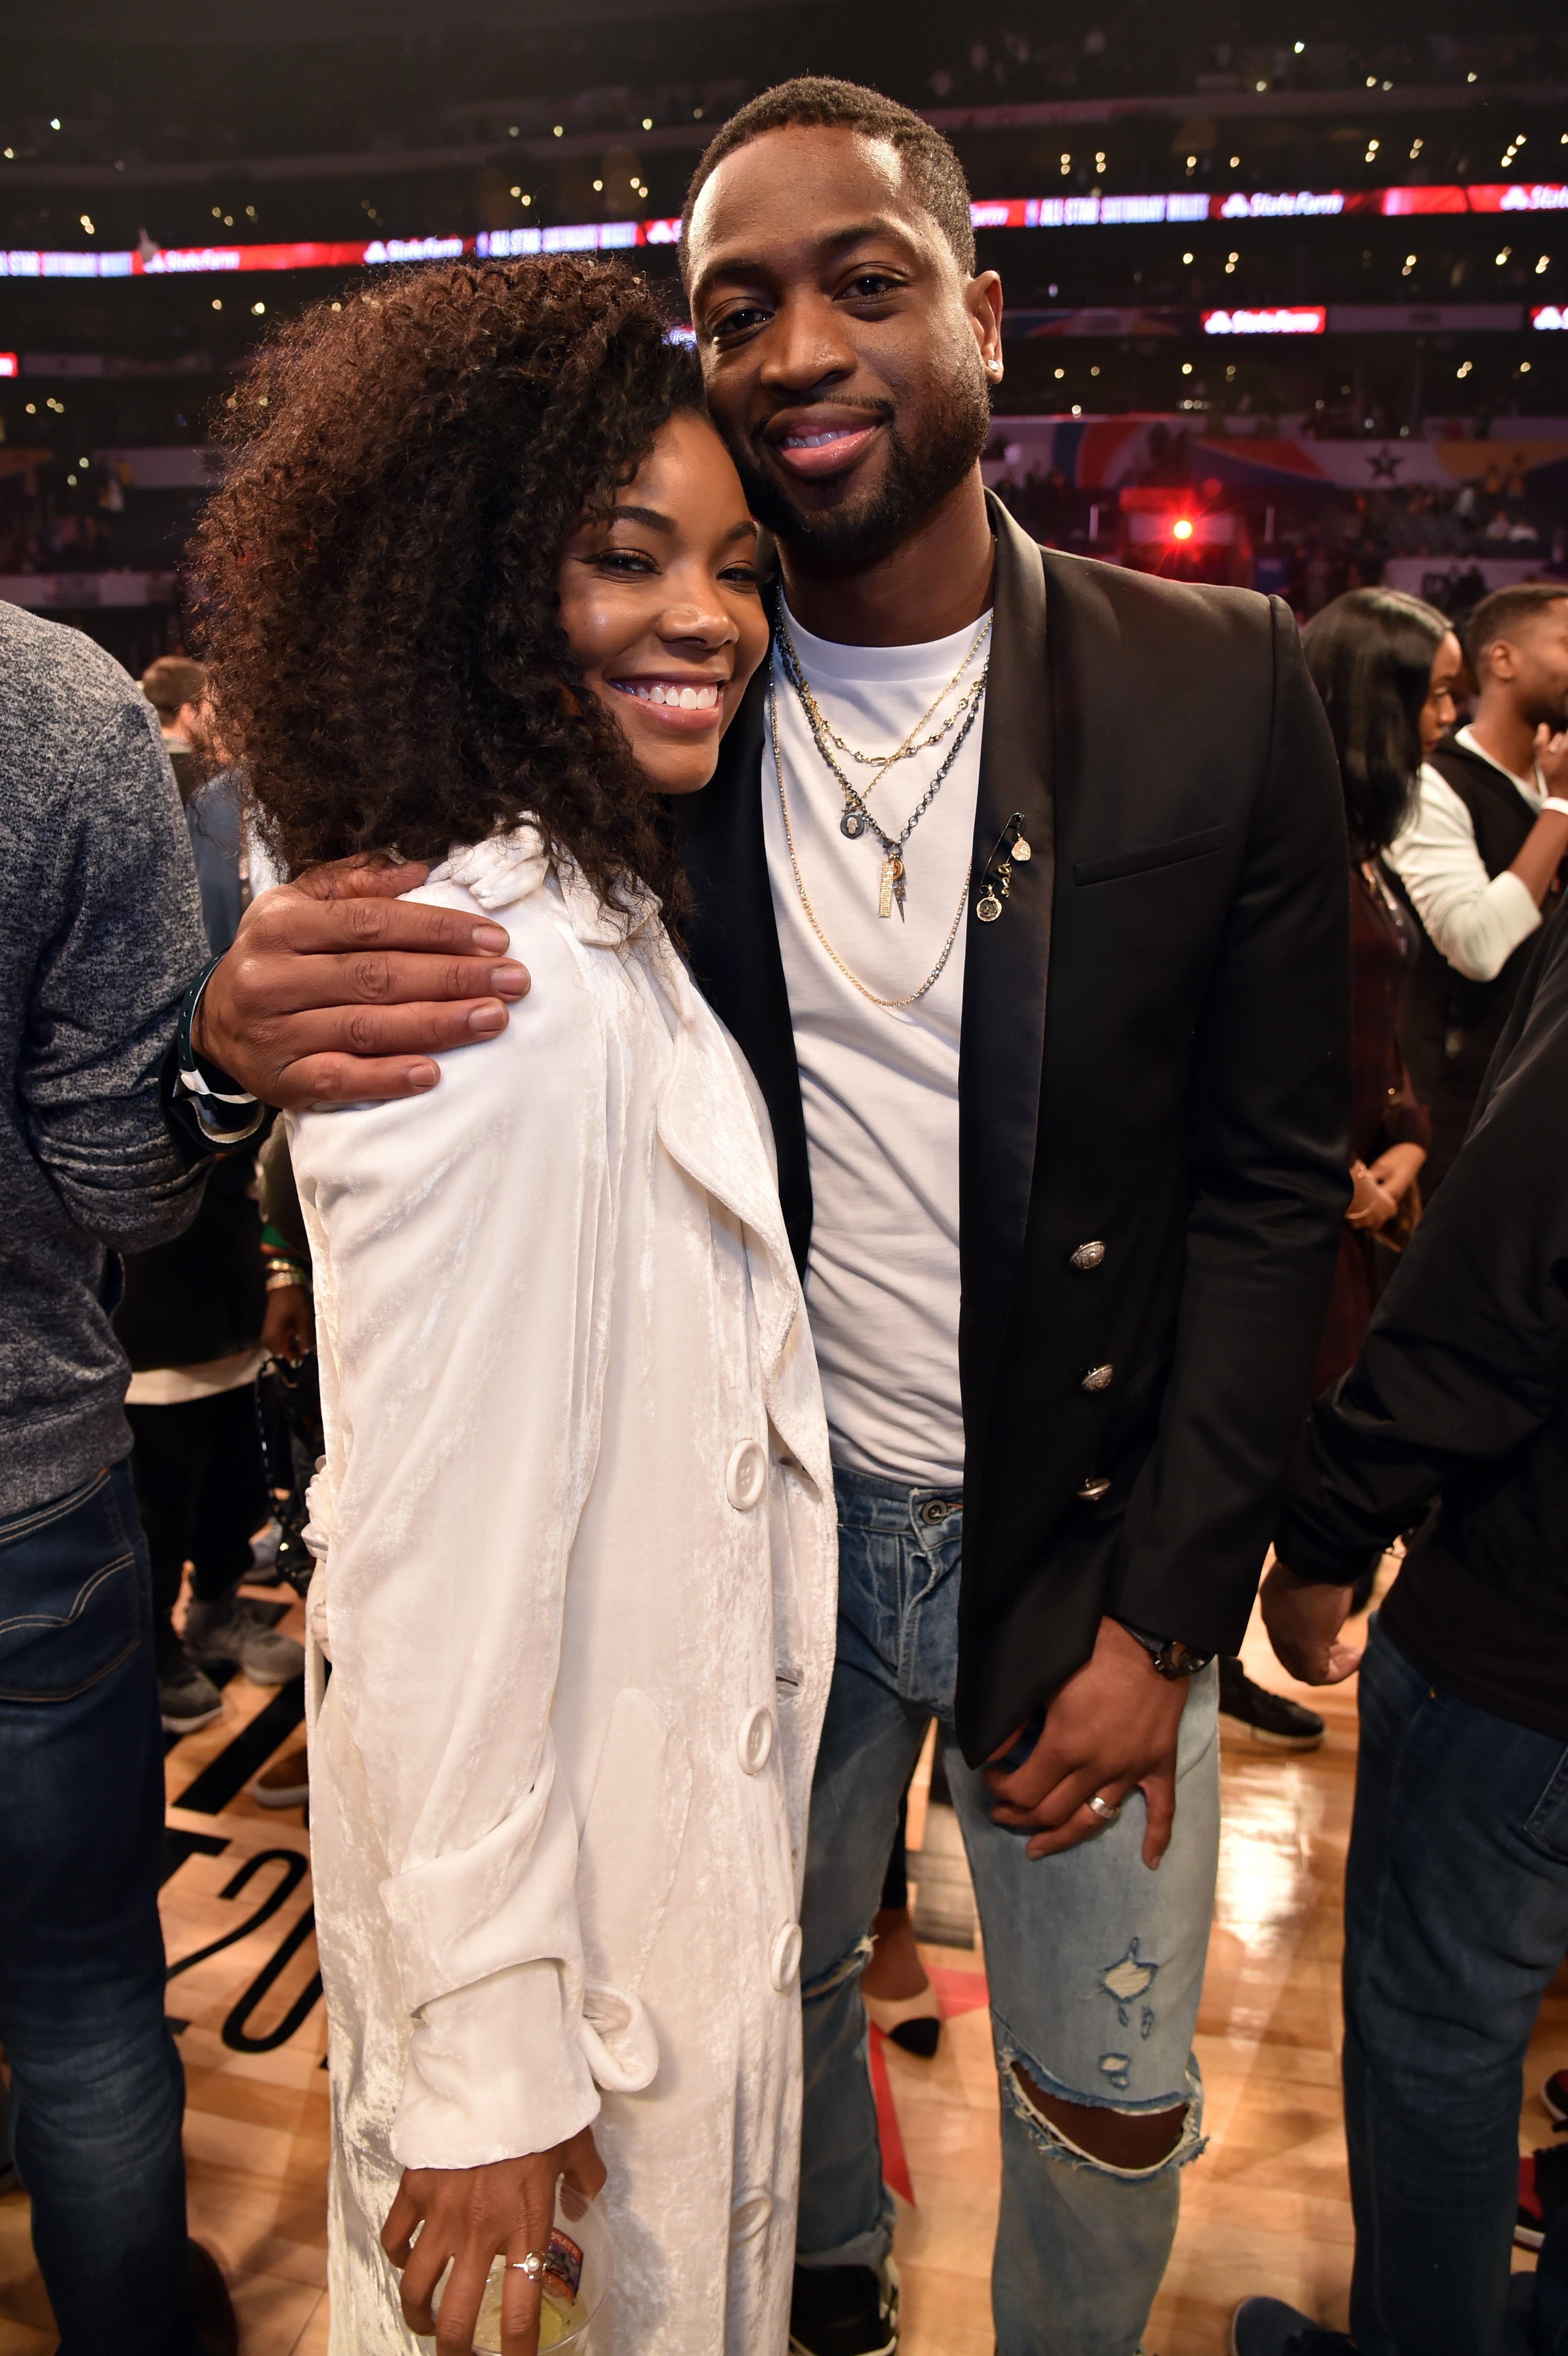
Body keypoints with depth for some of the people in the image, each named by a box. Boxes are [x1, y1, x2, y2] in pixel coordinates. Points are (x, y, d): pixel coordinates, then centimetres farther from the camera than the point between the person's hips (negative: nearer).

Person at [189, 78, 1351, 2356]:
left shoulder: (1219, 686, -9)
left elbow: (1273, 1185, -6)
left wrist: (1160, 1619, -8)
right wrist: (249, 1015, -27)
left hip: (1088, 1543, 0)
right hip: (778, 1511, 1)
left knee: (1112, 2100, 18)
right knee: (776, 1987, 24)